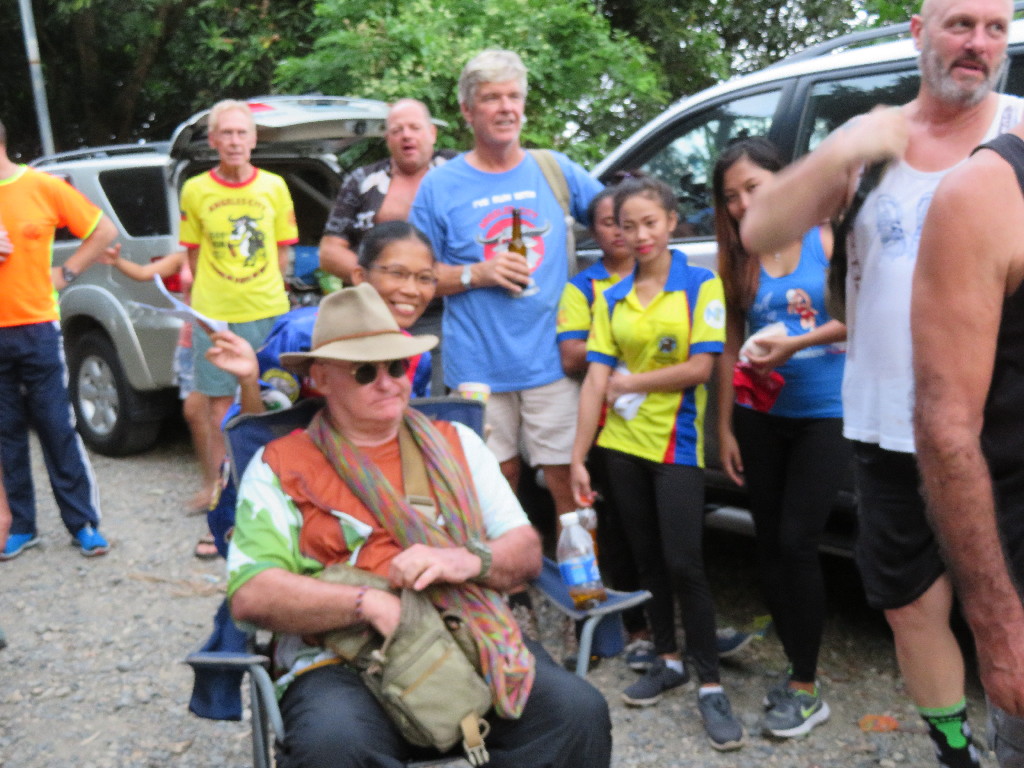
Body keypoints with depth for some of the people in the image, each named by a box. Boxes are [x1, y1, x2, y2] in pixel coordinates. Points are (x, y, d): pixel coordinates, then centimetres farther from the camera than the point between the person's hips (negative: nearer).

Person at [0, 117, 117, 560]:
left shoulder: (44, 188, -2)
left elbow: (104, 231, 4)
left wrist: (64, 274, -3)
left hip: (37, 327, -2)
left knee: (57, 428, 1)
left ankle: (83, 523, 10)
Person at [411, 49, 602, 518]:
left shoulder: (556, 170, 7)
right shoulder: (440, 185, 3)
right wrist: (477, 274, -11)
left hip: (552, 360, 1)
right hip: (479, 367, -1)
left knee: (569, 479, 2)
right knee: (499, 480, 7)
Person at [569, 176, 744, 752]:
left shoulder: (702, 286, -3)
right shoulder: (612, 299, 7)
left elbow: (698, 368, -12)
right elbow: (595, 381, 2)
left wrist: (630, 382, -5)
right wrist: (577, 458, -2)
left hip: (676, 444, -4)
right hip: (623, 444, 4)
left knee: (684, 563, -6)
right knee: (648, 558, 13)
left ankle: (711, 683, 5)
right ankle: (669, 661, 29)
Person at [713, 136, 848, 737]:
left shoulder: (827, 236, -4)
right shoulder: (739, 260, 7)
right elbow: (731, 348, 8)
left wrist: (794, 344, -19)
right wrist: (724, 427, 5)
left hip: (825, 414, -4)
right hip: (761, 417, 5)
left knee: (796, 542, -9)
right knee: (771, 545, 7)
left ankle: (806, 689, 5)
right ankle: (800, 670, 21)